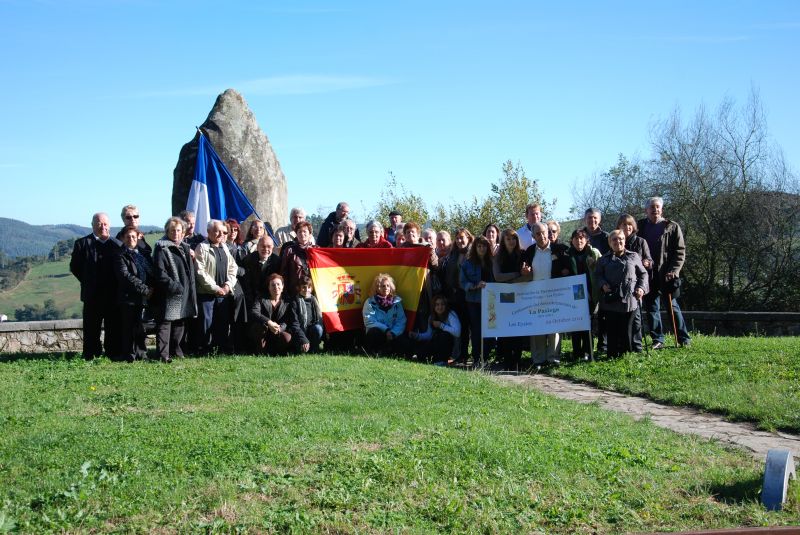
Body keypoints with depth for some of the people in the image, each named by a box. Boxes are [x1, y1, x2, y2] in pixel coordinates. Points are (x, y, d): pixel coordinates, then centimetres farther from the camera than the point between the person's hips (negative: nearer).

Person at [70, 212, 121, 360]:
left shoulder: (117, 245, 10)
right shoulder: (82, 243, 3)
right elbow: (74, 267, 4)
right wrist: (87, 282, 1)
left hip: (114, 296, 2)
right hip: (92, 296, -2)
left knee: (114, 329, 6)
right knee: (92, 328, 1)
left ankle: (114, 355, 15)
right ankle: (91, 357, 7)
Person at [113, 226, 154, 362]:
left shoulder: (143, 253, 17)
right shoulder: (121, 256, -2)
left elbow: (151, 273, 18)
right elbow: (126, 276, -13)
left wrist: (151, 288, -2)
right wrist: (145, 289, -16)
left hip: (144, 296, 5)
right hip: (128, 297, -5)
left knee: (140, 328, 9)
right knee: (128, 328, -3)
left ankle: (141, 354, 16)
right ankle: (129, 356, 2)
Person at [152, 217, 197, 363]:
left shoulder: (185, 248, 17)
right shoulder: (162, 248, -6)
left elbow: (190, 272, 22)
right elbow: (160, 274, -14)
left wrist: (191, 289, 12)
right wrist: (174, 286, -22)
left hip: (184, 294, 7)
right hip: (168, 295, -7)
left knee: (180, 324, 14)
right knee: (165, 324, -7)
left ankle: (175, 350, 25)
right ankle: (163, 354, -7)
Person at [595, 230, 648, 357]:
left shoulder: (633, 257, 9)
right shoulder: (604, 259, 11)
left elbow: (643, 273, 13)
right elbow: (598, 275, 11)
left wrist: (641, 287, -1)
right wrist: (603, 284, -8)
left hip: (630, 299, 0)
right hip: (610, 300, 1)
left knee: (627, 329, 1)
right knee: (612, 329, 1)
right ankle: (612, 355, 7)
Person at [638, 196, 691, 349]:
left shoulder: (672, 227, 3)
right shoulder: (640, 227, 10)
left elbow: (680, 251, 0)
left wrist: (674, 270, -10)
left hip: (666, 275, -3)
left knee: (672, 305, 2)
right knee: (651, 307, 3)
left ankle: (684, 338, 12)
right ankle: (657, 339, 11)